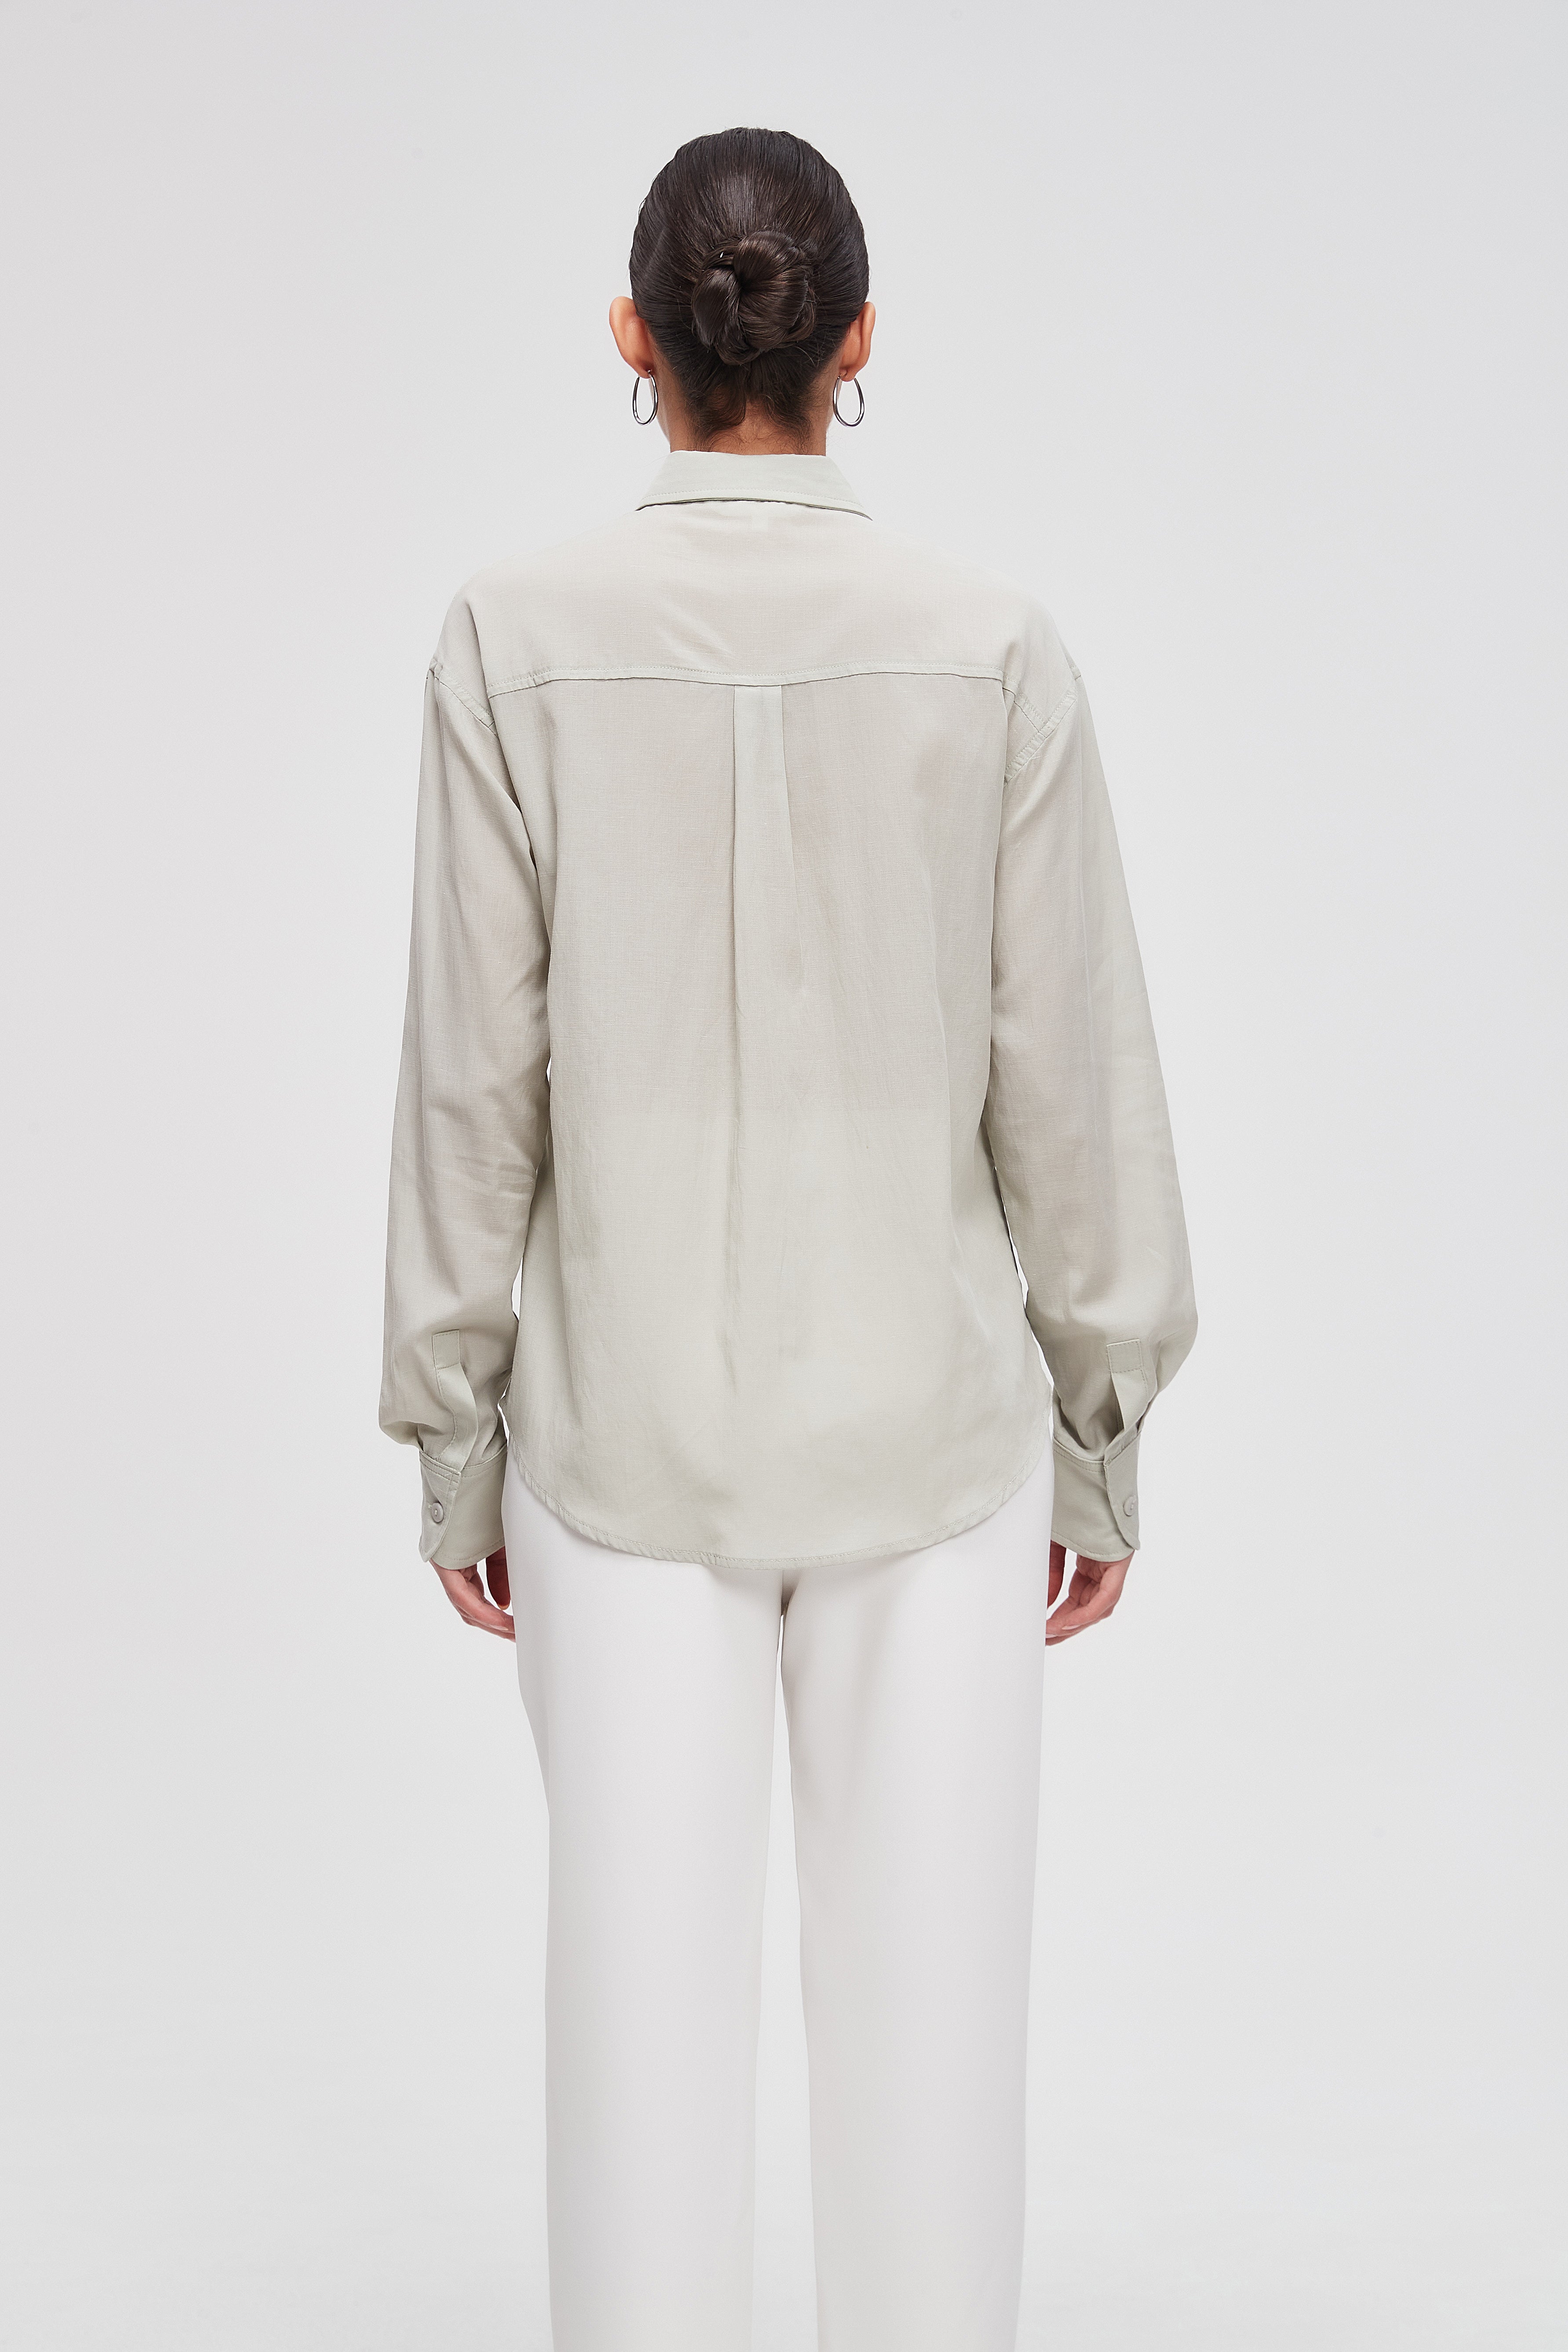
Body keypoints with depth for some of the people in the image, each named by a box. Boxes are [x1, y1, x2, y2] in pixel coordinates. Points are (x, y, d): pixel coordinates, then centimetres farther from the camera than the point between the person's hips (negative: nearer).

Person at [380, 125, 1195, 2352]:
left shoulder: (520, 640, -7)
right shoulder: (990, 649, -7)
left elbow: (474, 1078, -5)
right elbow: (1074, 1085, -4)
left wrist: (454, 1441, 5)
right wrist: (1103, 1435, 7)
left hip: (626, 1432, 0)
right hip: (927, 1418, 0)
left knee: (645, 1990, 9)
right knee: (928, 1997, 10)